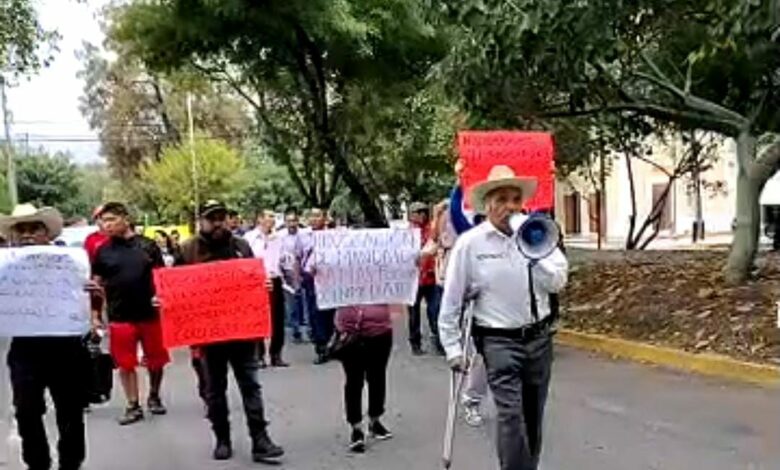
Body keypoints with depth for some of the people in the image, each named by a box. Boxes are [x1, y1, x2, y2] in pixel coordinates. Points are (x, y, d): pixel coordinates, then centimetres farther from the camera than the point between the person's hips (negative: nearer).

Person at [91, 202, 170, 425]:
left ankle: (154, 396, 31)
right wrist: (95, 315, 2)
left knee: (156, 360, 10)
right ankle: (133, 406, 18)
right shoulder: (103, 251, 3)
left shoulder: (148, 245, -1)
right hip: (119, 317, 1)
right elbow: (97, 284, 7)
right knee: (125, 363, 6)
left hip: (150, 314, -1)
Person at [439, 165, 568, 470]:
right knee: (511, 416, -13)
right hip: (499, 341, -4)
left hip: (539, 338, 4)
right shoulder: (470, 243, -9)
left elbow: (558, 282, -3)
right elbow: (451, 301, -5)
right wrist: (453, 348, -4)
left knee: (533, 416, 15)